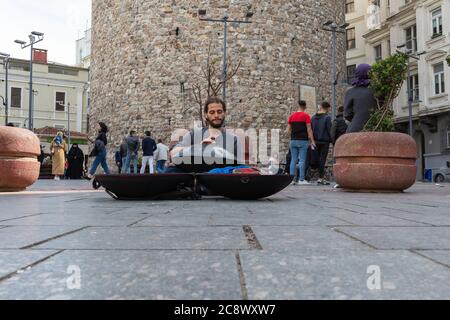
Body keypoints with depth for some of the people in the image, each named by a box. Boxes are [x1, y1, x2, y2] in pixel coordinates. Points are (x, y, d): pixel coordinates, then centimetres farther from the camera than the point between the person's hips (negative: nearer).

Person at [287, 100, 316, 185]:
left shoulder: (292, 116, 9)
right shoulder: (306, 116, -4)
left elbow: (288, 130, 10)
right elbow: (309, 129, -8)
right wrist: (312, 140, -6)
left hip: (293, 141, 4)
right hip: (303, 140, -4)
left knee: (293, 160, 7)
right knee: (302, 160, -3)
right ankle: (301, 179, -4)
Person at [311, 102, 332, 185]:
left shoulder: (313, 117, 8)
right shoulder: (327, 117, -9)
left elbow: (311, 129, 11)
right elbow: (329, 130, -10)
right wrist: (331, 140, 0)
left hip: (316, 141, 5)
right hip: (324, 141, -5)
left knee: (318, 159, 11)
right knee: (322, 159, -2)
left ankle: (322, 176, 15)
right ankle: (321, 178, 0)